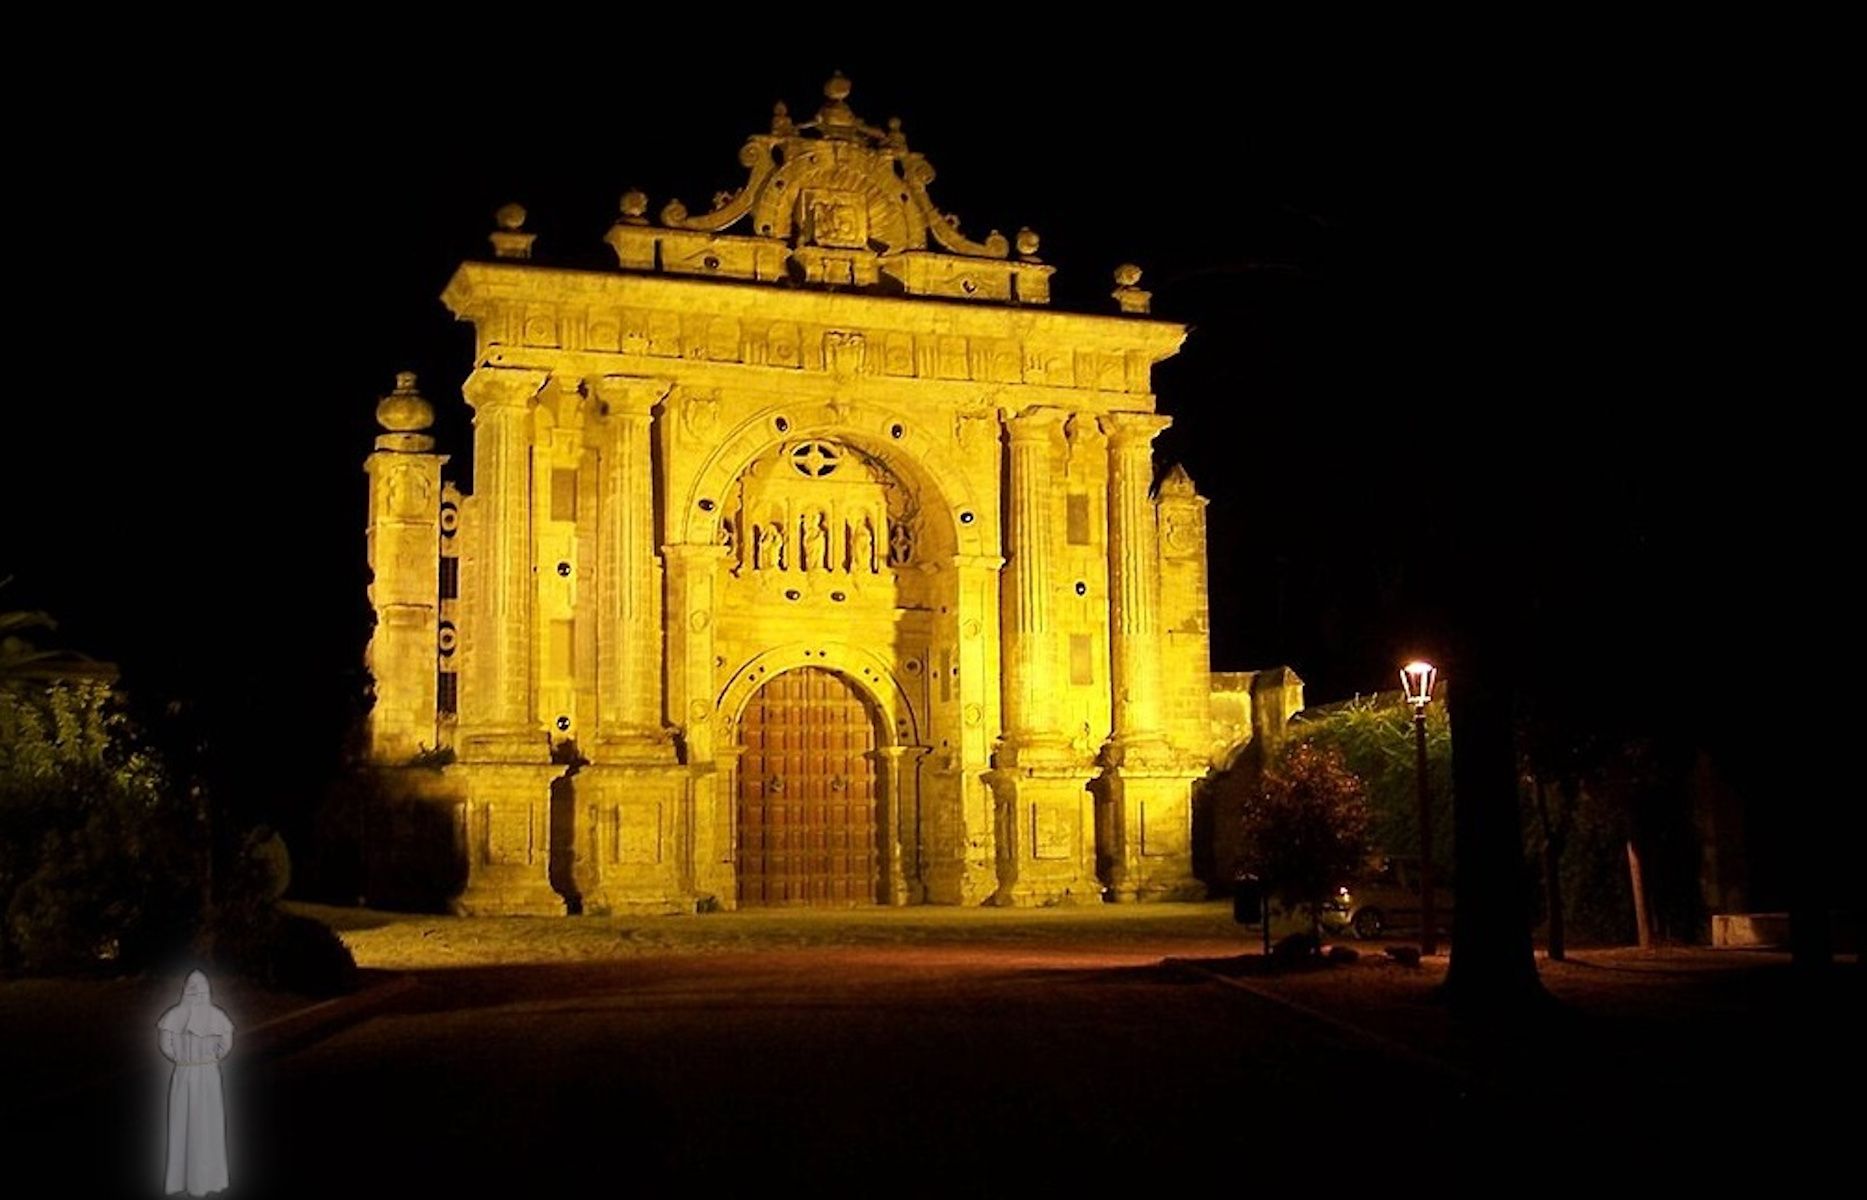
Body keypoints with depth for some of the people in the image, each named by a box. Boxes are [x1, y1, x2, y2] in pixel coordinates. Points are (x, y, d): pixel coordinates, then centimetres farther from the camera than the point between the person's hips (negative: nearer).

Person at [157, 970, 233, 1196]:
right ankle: (204, 1179, 11)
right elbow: (226, 1044, -8)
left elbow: (165, 1044, -8)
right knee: (207, 1126, 8)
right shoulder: (215, 1015, -9)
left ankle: (176, 1179, 18)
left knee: (180, 1126, 12)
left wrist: (179, 1059, 9)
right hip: (209, 1075, -1)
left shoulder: (175, 1014, -7)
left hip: (182, 1076, 1)